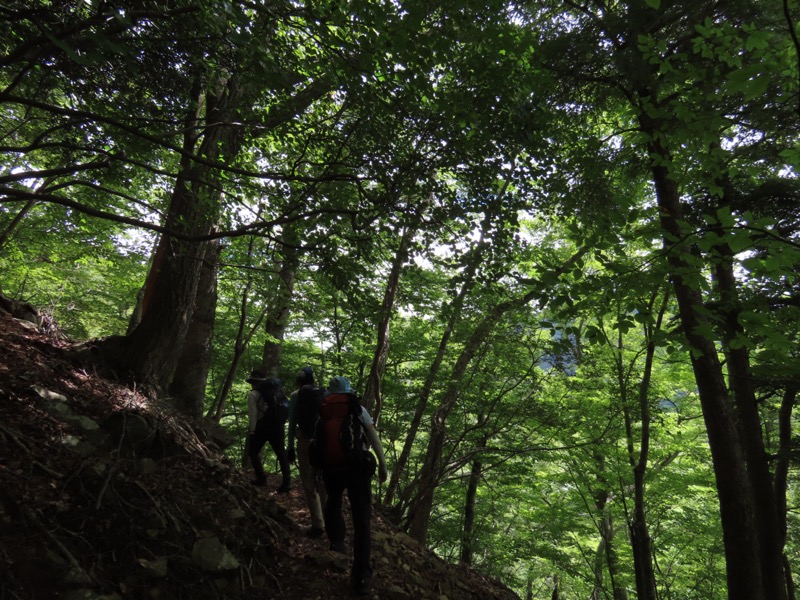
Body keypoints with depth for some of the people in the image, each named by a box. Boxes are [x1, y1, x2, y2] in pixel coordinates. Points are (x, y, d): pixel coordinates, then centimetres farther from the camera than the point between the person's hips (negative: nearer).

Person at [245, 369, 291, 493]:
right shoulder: (275, 391, 11)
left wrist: (251, 432, -6)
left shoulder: (253, 395, -5)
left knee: (253, 452, 16)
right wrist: (281, 426, 11)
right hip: (277, 426, 5)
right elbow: (283, 410, 8)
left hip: (262, 427, -5)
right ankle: (287, 481, -1)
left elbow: (253, 415, -10)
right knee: (281, 454, 6)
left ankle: (261, 478, 14)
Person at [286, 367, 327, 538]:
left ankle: (318, 524, 6)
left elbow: (292, 423, 0)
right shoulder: (325, 394, 6)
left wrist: (290, 447, 4)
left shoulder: (296, 395, 1)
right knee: (324, 481, 18)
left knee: (309, 483, 7)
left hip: (306, 441, -3)